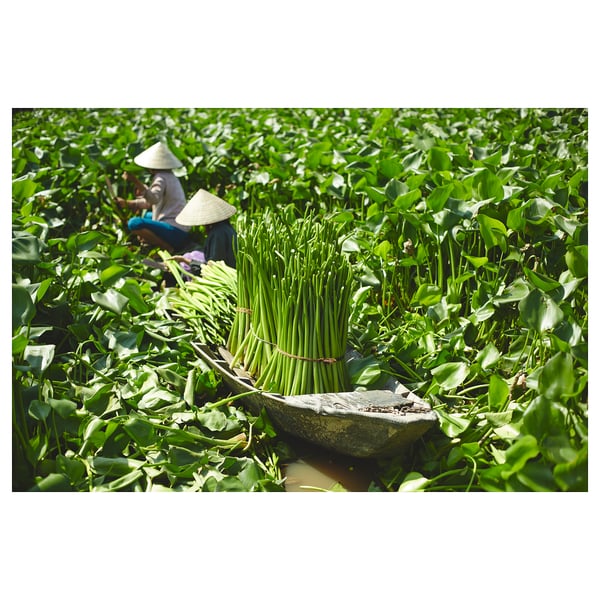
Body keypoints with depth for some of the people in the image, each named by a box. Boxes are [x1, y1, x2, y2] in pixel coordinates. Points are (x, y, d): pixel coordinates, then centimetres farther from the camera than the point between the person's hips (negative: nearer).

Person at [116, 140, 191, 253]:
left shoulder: (161, 177, -10)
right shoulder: (170, 176, 19)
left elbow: (154, 198, -30)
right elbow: (149, 202, 24)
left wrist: (136, 182, -39)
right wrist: (126, 203, 26)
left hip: (175, 233, -10)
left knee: (134, 223, -24)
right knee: (146, 215, 36)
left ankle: (167, 248, -15)